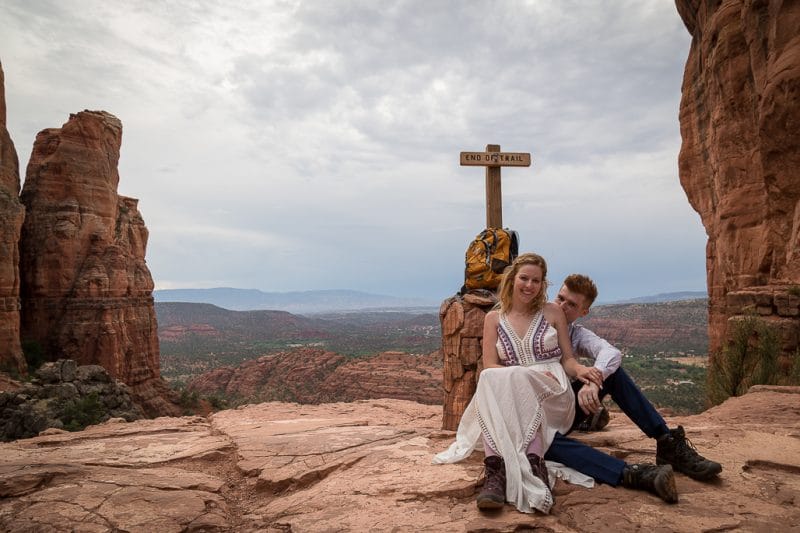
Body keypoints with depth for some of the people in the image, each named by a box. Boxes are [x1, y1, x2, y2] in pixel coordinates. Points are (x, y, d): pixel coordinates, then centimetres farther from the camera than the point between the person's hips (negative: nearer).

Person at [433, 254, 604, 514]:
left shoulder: (553, 312, 11)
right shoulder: (494, 318, 10)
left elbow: (567, 359, 12)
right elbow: (490, 367, 0)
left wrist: (580, 370, -13)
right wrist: (526, 373, -17)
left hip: (551, 395, -1)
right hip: (509, 388, 1)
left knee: (505, 385, -34)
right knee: (492, 381, -36)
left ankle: (498, 469, -47)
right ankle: (533, 466, -48)